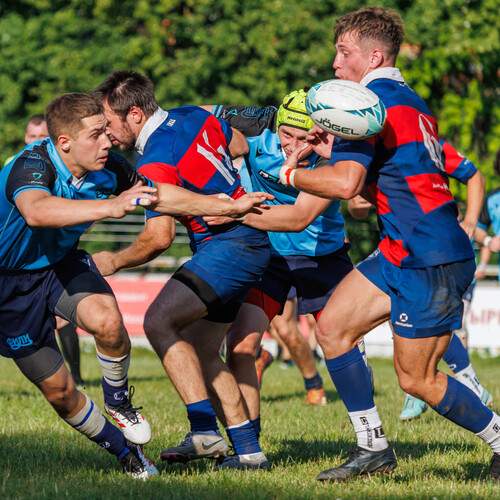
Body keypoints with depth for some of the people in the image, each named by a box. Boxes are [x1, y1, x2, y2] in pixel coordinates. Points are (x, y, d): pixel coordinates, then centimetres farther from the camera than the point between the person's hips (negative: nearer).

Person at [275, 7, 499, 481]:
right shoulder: (411, 103, 17)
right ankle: (372, 448, 8)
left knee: (416, 379, -2)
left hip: (431, 261, -10)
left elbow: (346, 184, -25)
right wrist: (335, 151, 16)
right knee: (332, 326, 5)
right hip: (401, 253, 10)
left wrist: (291, 174, -9)